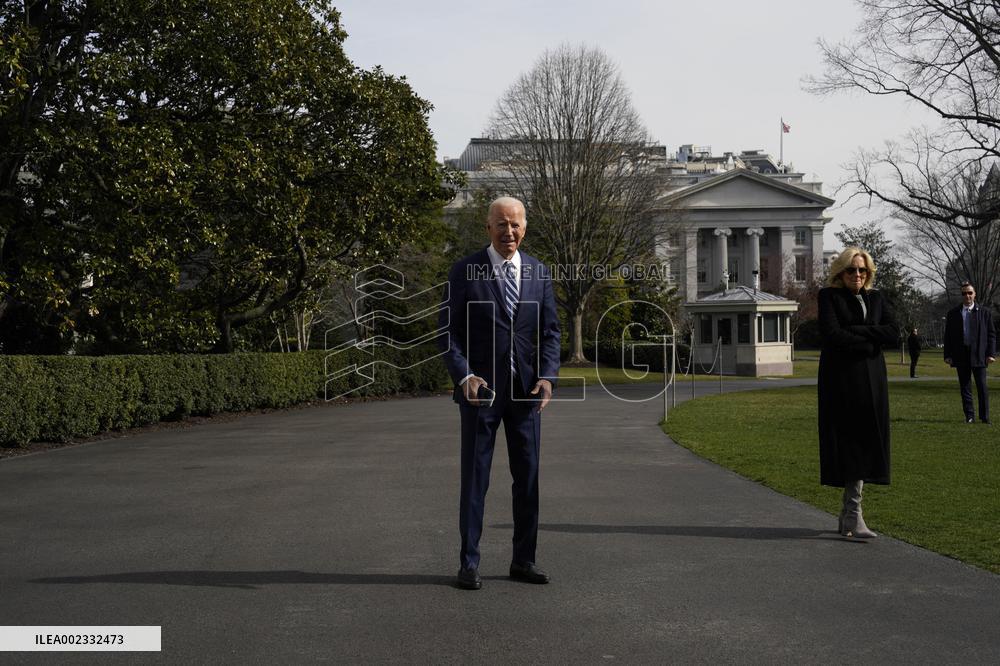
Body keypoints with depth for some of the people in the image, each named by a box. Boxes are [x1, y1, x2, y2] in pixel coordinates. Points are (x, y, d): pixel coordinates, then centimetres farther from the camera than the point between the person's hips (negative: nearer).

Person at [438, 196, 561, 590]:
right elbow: (449, 331, -4)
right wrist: (464, 376, -18)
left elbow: (550, 331, 8)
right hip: (480, 387, -3)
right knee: (475, 478, 2)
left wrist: (547, 376, -7)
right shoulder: (464, 272, -3)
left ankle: (524, 560, 19)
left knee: (528, 477, 8)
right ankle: (469, 563, 11)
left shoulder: (539, 273, 7)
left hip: (527, 388, 4)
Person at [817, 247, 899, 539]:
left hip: (871, 380, 5)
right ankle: (853, 516, -9)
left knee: (863, 444, 2)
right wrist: (870, 341, -8)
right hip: (841, 379, -5)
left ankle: (847, 515, 9)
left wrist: (856, 332, -10)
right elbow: (831, 334, -13)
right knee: (848, 443, -8)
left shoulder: (876, 299, 15)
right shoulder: (829, 296, 2)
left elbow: (893, 332, 1)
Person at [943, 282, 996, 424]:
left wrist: (991, 354, -4)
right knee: (965, 387, 4)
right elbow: (948, 336, 8)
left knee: (982, 387, 0)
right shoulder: (953, 313, 8)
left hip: (978, 355, -1)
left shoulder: (984, 313, 5)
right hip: (961, 356, 1)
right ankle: (969, 416, 10)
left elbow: (991, 334, 5)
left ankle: (985, 417, 8)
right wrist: (948, 355, 1)